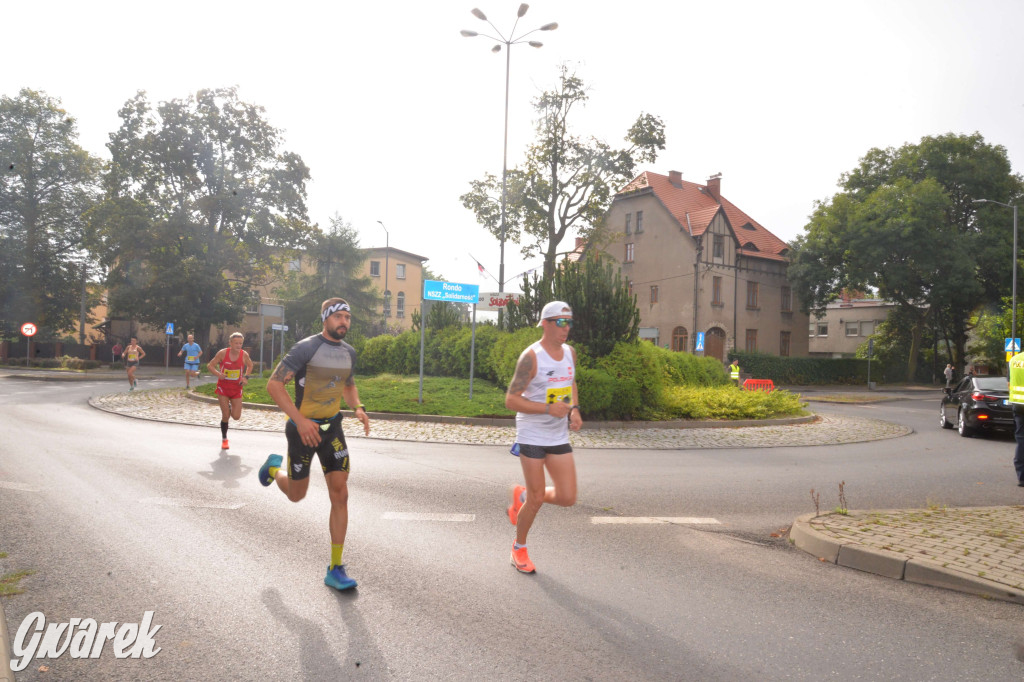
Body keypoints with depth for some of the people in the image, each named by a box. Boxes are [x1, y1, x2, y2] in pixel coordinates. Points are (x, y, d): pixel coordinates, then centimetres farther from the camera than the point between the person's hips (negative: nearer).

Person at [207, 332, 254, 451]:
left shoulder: (244, 355, -8)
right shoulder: (222, 353, -12)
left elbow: (250, 365, 12)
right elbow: (210, 366, -6)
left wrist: (246, 377, -4)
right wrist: (218, 374, -26)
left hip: (236, 389, 2)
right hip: (223, 388, -2)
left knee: (236, 417, -1)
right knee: (225, 415, -2)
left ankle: (230, 408, 36)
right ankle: (224, 439, 19)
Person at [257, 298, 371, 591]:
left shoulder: (349, 352, 4)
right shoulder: (306, 348, -16)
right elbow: (274, 384, -18)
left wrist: (358, 408, 0)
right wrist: (300, 420, -26)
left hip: (332, 428, 5)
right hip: (303, 429, -4)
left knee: (340, 495, -4)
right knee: (296, 495, 13)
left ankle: (335, 569, 4)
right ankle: (274, 468, 49)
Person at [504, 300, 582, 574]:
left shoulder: (570, 352, 5)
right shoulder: (531, 357, -16)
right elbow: (511, 400, -18)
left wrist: (574, 410, 4)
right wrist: (549, 408, -25)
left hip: (559, 437, 6)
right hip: (531, 436, -6)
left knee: (567, 498, 2)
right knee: (536, 499, 2)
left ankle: (522, 495, 30)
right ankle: (519, 548, 27)